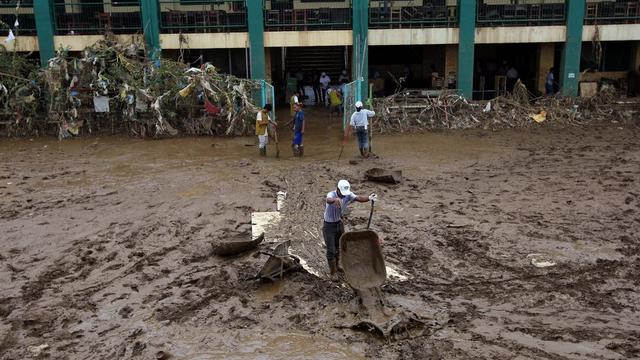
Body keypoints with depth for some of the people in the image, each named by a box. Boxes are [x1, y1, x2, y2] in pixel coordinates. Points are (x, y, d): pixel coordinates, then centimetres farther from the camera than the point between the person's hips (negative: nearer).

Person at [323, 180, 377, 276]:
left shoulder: (348, 195, -11)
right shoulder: (331, 194, -27)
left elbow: (358, 198, -29)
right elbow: (328, 200, -52)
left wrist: (369, 198, -49)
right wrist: (335, 200, -76)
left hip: (339, 223, 5)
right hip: (329, 225, -5)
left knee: (339, 246, 20)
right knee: (331, 250, -3)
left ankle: (337, 264, 43)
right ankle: (333, 272, 11)